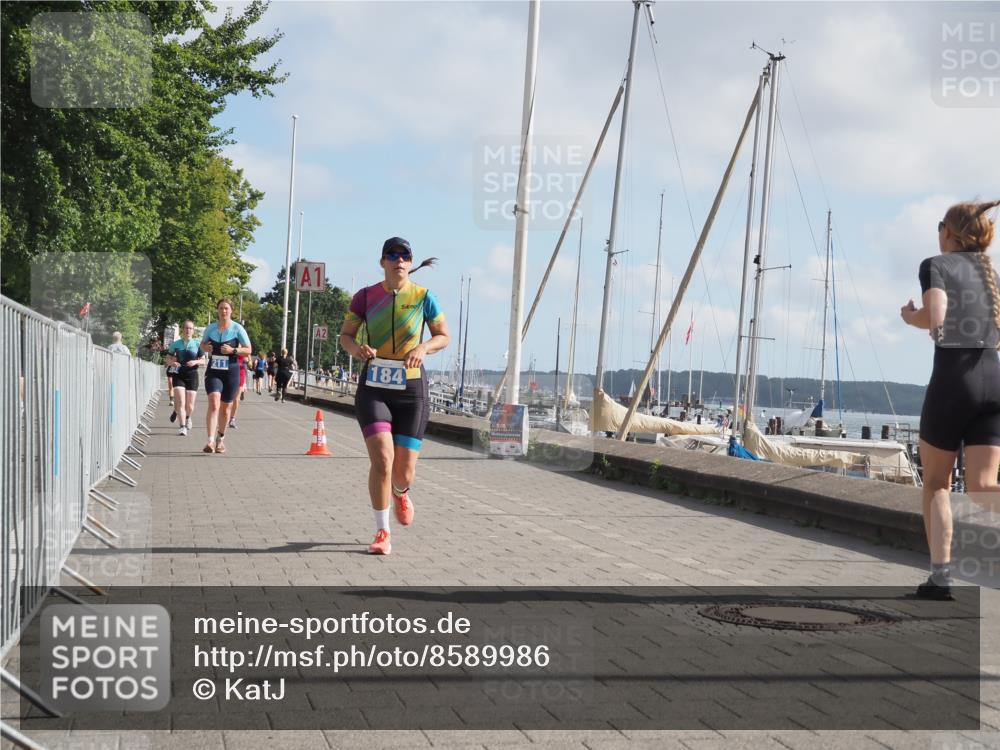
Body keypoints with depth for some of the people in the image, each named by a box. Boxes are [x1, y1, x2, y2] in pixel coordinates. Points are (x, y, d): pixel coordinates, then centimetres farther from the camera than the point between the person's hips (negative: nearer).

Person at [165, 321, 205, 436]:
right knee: (180, 402, -14)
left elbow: (203, 360, 6)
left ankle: (188, 418, 37)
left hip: (192, 375, 0)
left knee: (190, 405, 3)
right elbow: (168, 358, 9)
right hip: (178, 375, 0)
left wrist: (196, 362, -15)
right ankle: (183, 427, -13)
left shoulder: (197, 344, 3)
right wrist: (172, 362, -13)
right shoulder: (176, 344, 3)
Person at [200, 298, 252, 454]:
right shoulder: (210, 328, 5)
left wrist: (233, 350, -17)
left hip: (231, 372, -1)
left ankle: (221, 439, 32)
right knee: (213, 404, -18)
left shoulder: (237, 329, -3)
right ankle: (210, 441, -27)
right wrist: (206, 348, -2)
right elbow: (203, 344, 21)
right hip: (213, 372, 1)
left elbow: (248, 350, -1)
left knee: (225, 407, 11)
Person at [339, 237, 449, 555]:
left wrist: (423, 347, -14)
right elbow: (345, 335, 8)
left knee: (404, 474, 2)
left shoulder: (423, 297, -1)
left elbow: (443, 336, 8)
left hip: (411, 390, 1)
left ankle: (400, 493, 42)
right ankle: (382, 532, -3)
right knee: (382, 460, -19)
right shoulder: (366, 297, 0)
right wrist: (357, 349, -15)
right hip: (373, 388, 0)